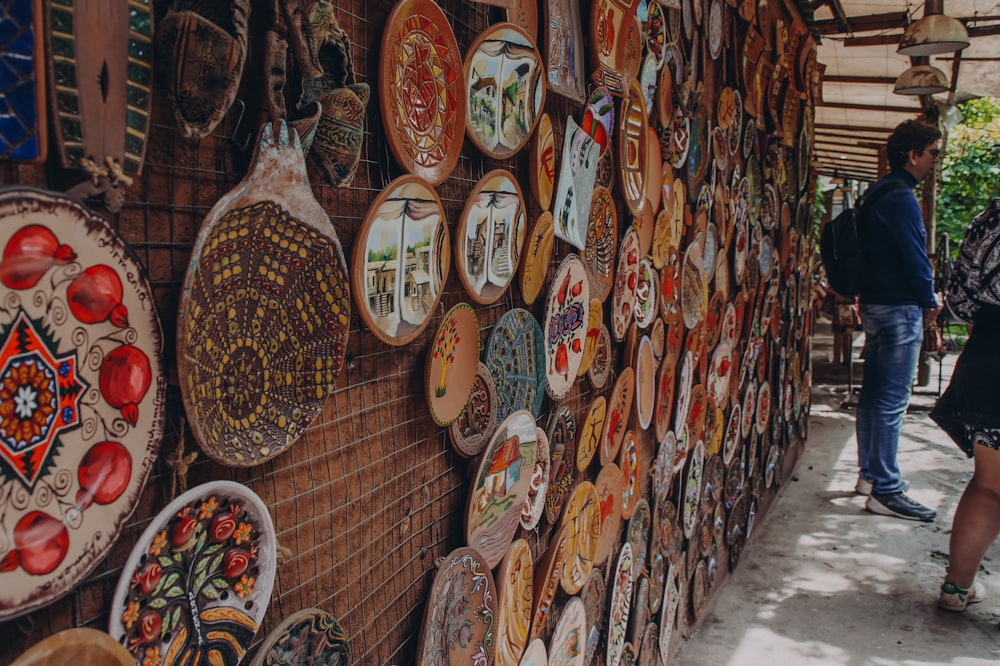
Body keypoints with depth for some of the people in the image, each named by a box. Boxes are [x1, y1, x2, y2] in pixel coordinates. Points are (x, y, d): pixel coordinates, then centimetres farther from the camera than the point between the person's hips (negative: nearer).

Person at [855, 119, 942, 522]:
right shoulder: (901, 198, -15)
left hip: (876, 303, 10)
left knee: (873, 394, 14)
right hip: (899, 309, -10)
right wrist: (930, 301, -1)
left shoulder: (879, 193, 15)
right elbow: (915, 257, -16)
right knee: (892, 400, -7)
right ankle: (885, 491, -3)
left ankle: (869, 474, 24)